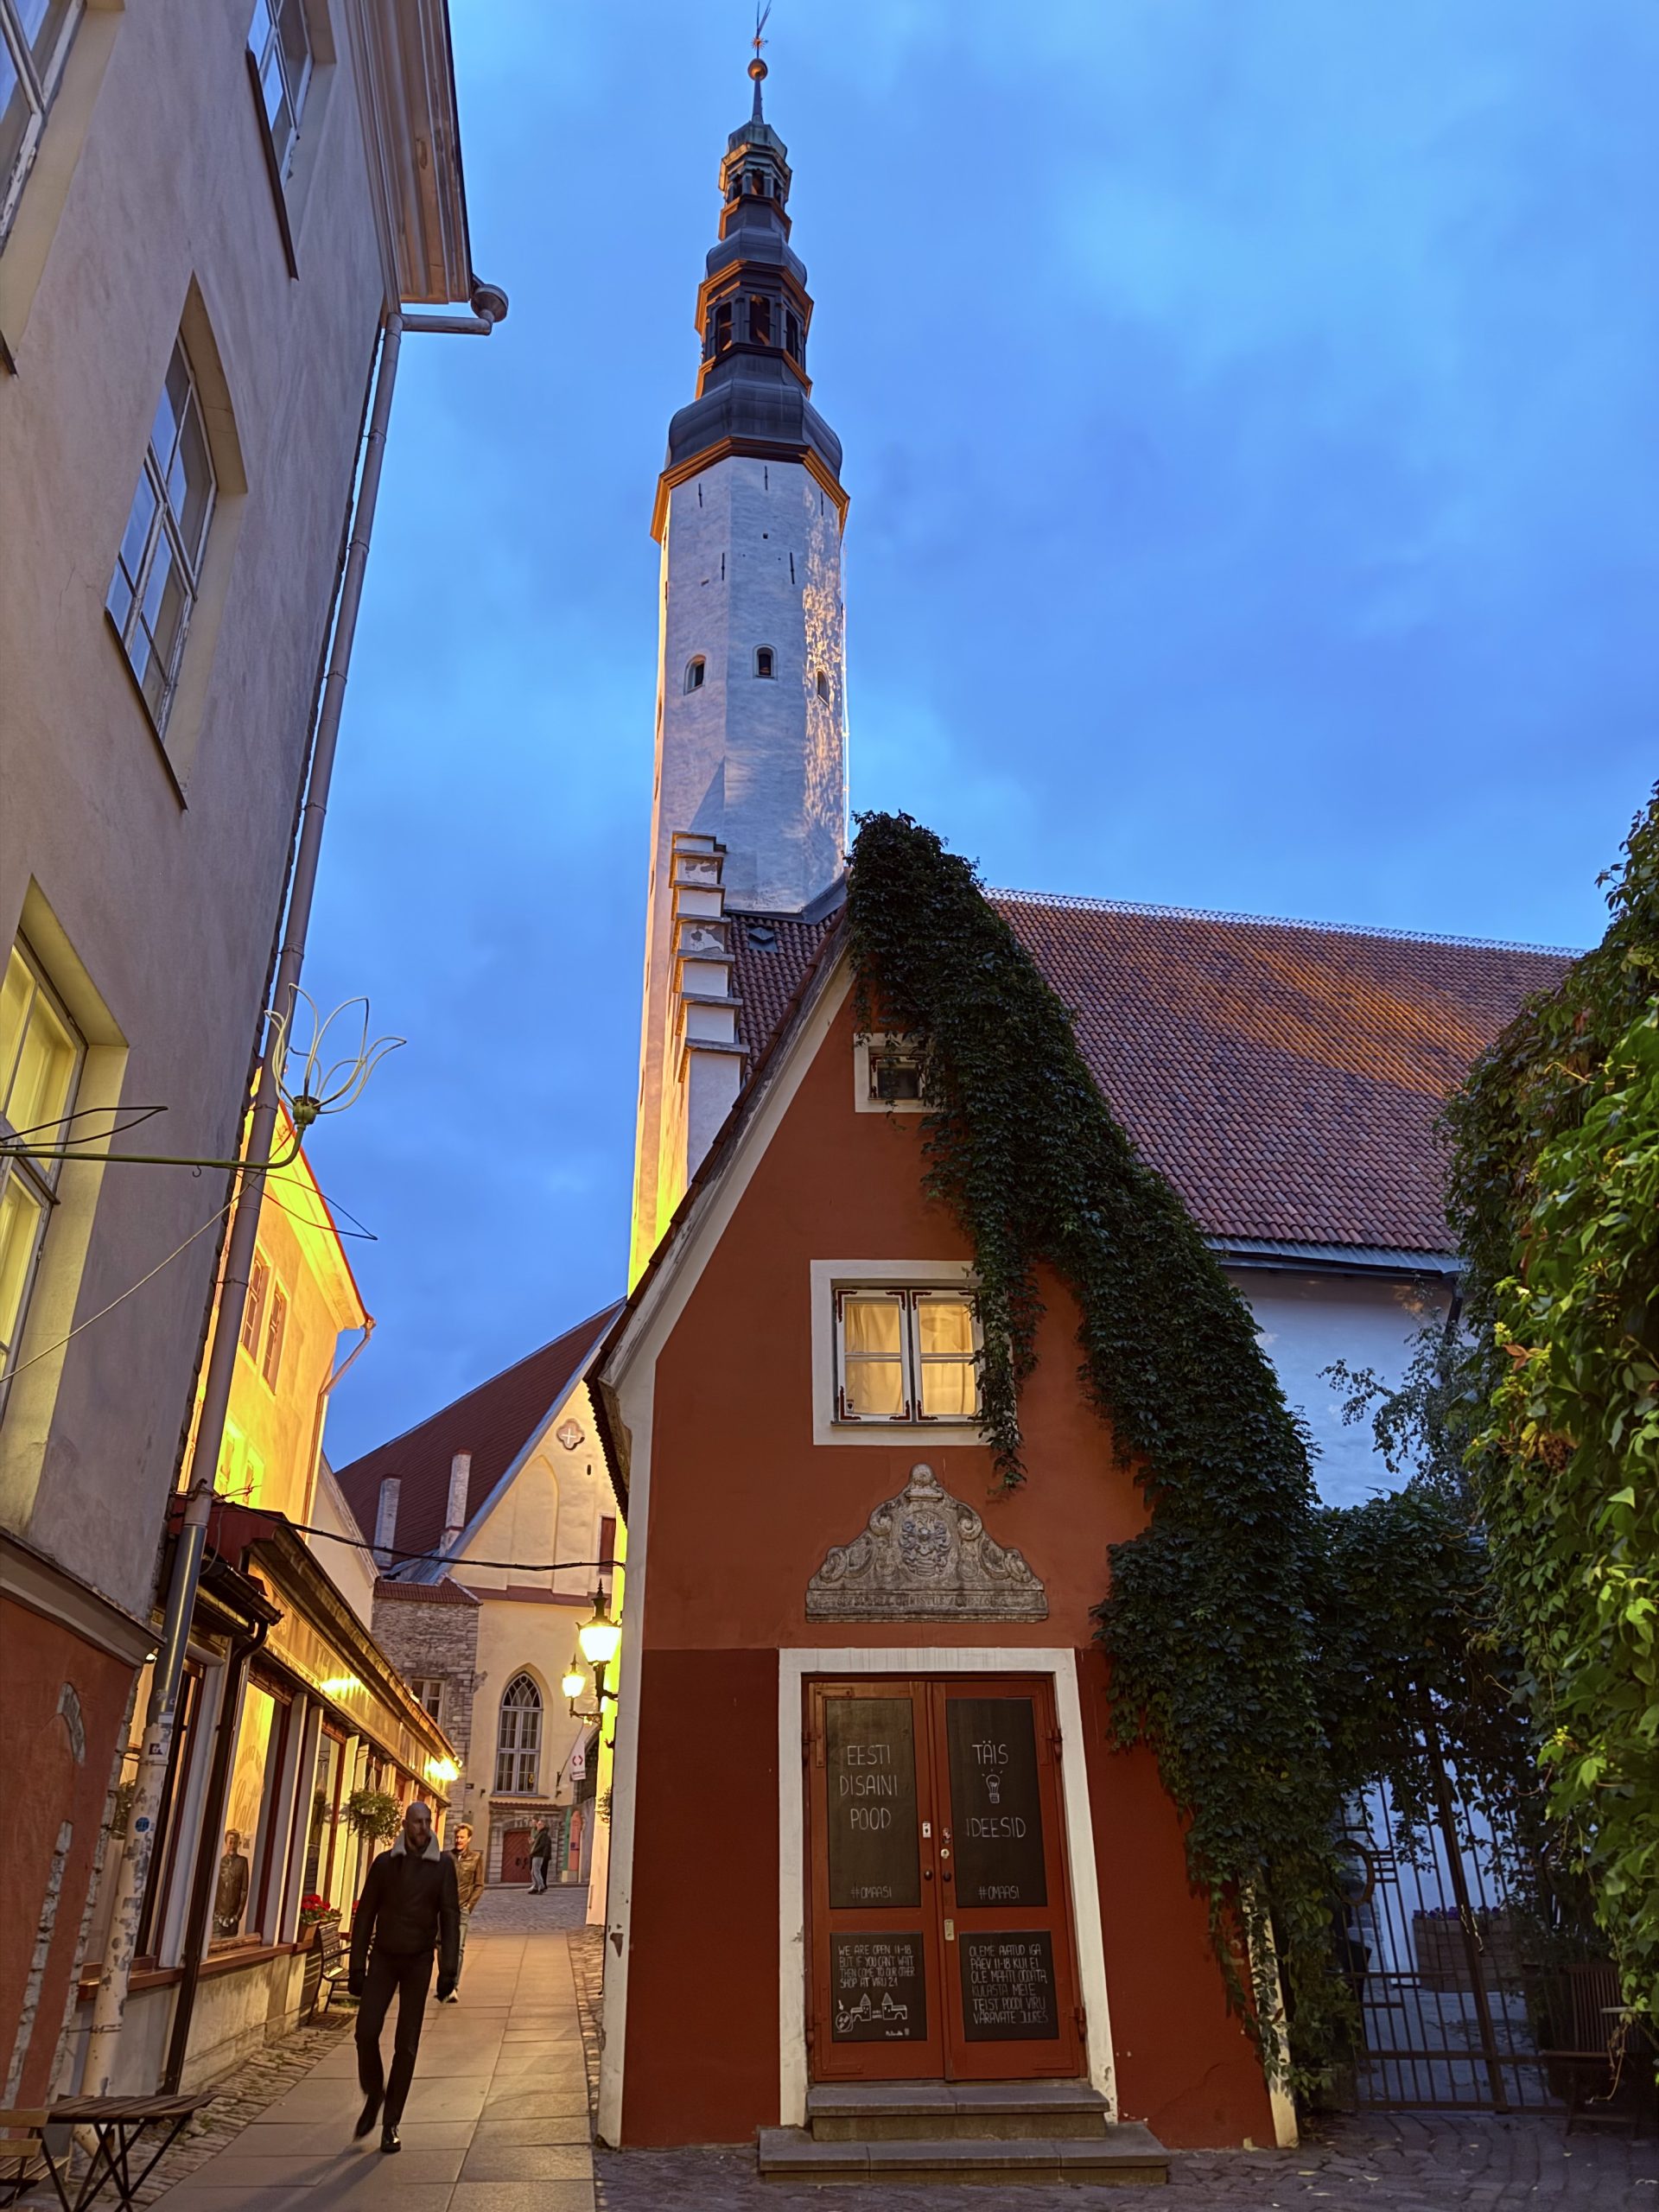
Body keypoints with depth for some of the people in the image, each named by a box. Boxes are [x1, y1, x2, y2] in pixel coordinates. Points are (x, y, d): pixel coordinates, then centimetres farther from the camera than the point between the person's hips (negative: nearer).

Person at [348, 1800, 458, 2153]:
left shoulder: (443, 1865, -3)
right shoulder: (384, 1863, 0)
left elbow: (450, 1917, -3)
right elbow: (365, 1915, 3)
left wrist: (448, 1969, -8)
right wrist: (357, 1966, -1)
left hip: (418, 1961, -1)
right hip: (383, 1957, 1)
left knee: (406, 2045, 2)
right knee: (366, 2031, -9)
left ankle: (391, 2123, 16)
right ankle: (373, 2096, 19)